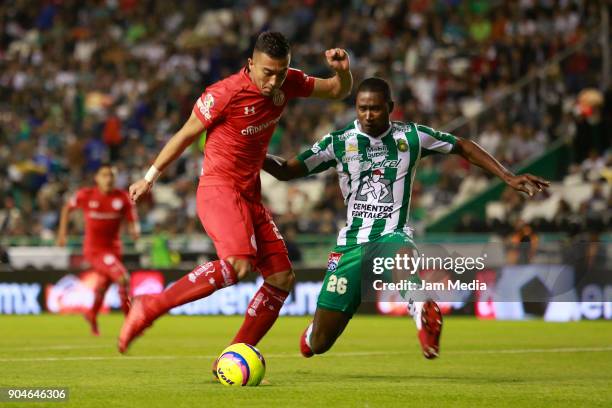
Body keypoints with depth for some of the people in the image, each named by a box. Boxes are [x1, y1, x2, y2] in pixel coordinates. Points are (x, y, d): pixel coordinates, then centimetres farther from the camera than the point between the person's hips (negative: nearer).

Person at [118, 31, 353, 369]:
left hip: (250, 194, 8)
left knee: (282, 278, 0)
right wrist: (150, 178, 5)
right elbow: (186, 135, -4)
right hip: (218, 188, -8)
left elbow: (338, 92, 15)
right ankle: (149, 308, -22)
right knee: (238, 264, -31)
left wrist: (343, 71, -8)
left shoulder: (288, 83, 2)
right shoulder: (225, 94, -17)